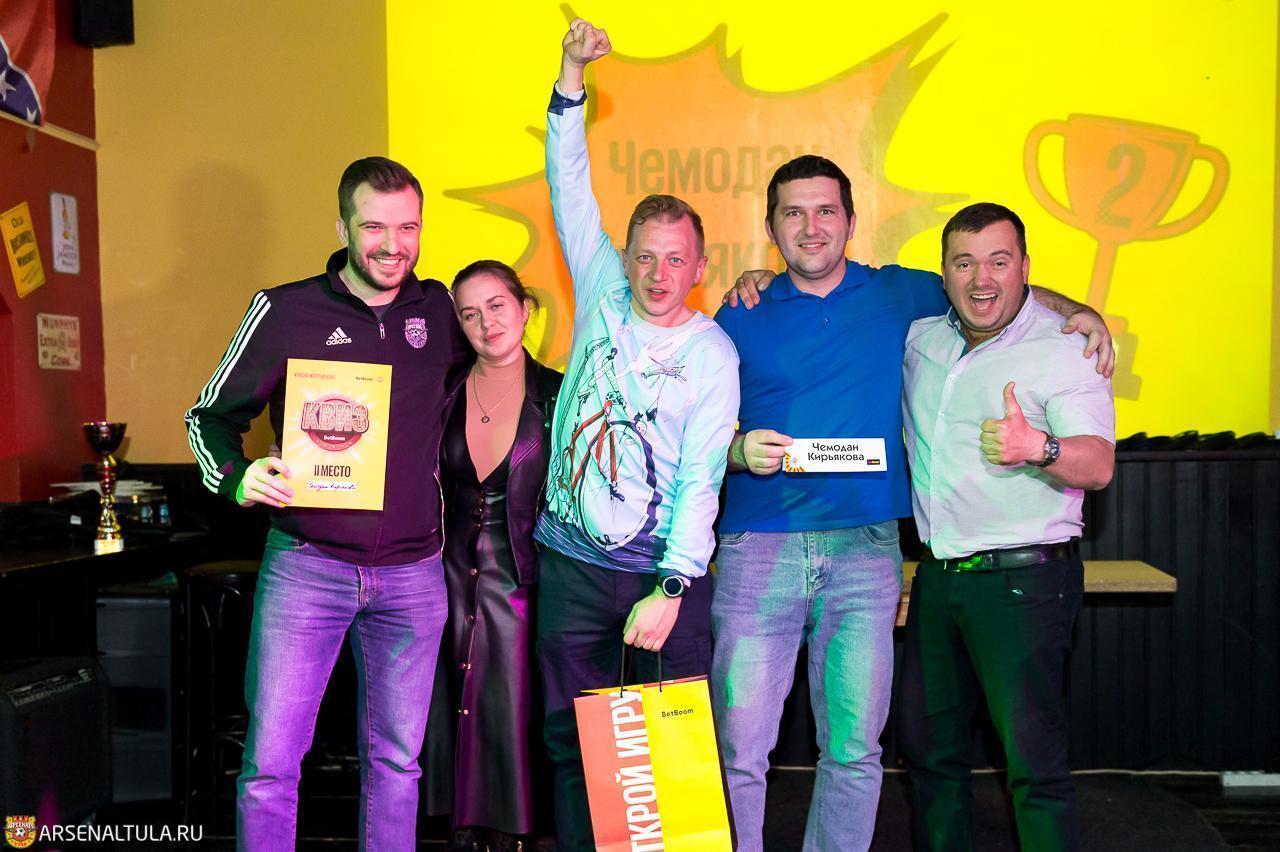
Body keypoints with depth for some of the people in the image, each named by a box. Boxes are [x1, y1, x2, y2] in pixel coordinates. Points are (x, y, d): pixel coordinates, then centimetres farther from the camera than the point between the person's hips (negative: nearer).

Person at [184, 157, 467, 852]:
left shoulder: (439, 310, 5)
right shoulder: (286, 311, -3)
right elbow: (212, 415, 4)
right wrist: (236, 478, -16)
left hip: (412, 573, 3)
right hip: (307, 565, -2)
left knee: (396, 761, 14)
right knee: (271, 761, 1)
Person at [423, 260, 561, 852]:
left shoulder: (557, 396, -3)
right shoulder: (444, 392, 3)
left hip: (519, 575, -2)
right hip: (451, 572, 2)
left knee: (511, 709, 3)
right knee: (452, 705, 10)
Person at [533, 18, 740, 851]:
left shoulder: (713, 353, -6)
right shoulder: (603, 293, 3)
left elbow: (700, 483, -11)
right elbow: (569, 183, 4)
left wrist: (669, 591, -18)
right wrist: (572, 76, -4)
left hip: (665, 571, -3)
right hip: (572, 561, 3)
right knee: (572, 739, 10)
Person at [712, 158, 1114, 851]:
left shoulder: (901, 295, 10)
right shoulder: (742, 319, 7)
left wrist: (1078, 313, 5)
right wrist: (738, 450, -13)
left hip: (865, 553, 1)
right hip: (759, 550, -1)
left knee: (854, 749, 7)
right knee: (738, 750, -1)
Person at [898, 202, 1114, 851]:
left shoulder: (1064, 347, -7)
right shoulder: (919, 339, 9)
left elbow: (1098, 465, -17)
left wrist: (1037, 448, -40)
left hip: (1023, 580, -6)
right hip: (938, 576, 6)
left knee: (1035, 761, -6)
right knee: (928, 746, 15)